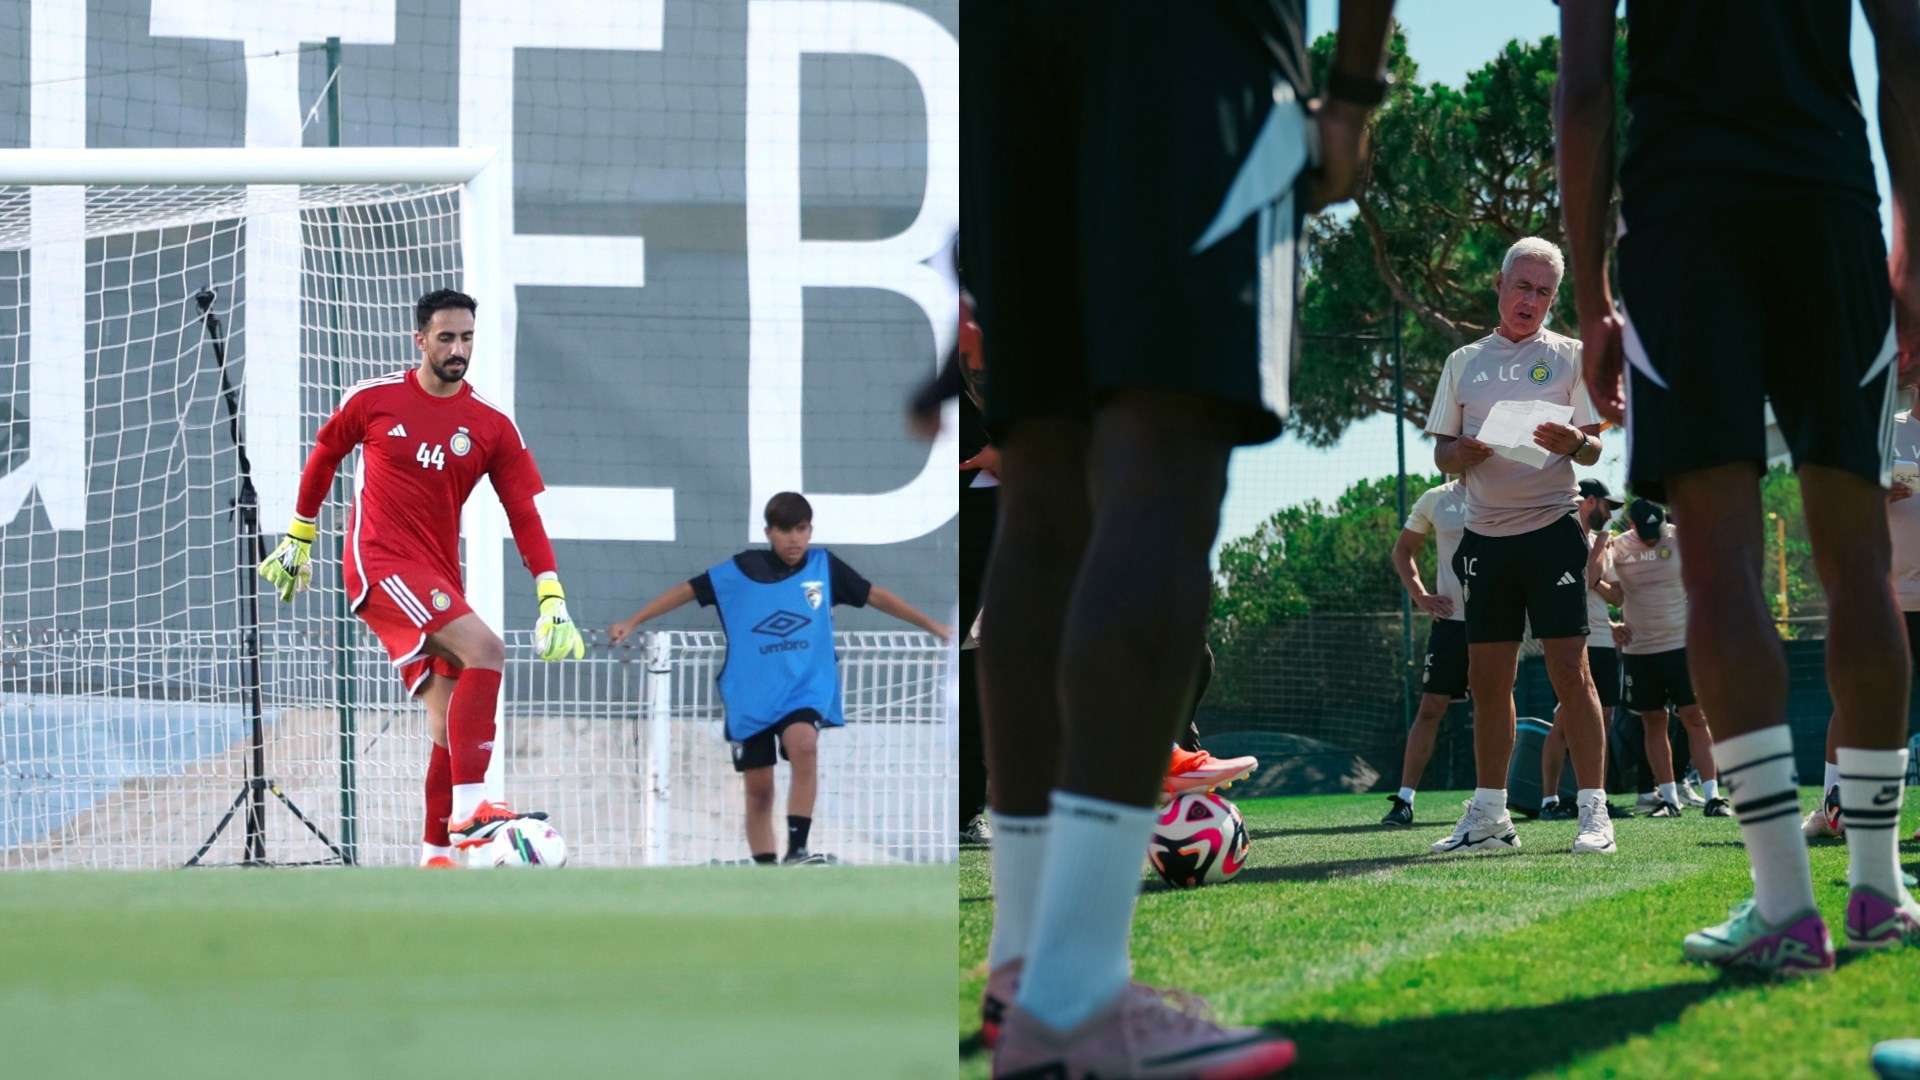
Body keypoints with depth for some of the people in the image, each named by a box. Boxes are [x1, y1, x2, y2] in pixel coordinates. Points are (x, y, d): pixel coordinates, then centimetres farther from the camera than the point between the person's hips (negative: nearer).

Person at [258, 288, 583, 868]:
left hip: (439, 578, 5)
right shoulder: (373, 398, -2)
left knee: (454, 727, 3)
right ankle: (469, 810, -32)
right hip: (378, 564, -5)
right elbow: (323, 457, 14)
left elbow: (524, 515, 0)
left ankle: (437, 856, 16)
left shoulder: (492, 425, 3)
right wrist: (298, 540, 22)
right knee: (485, 649, -27)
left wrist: (553, 603, -9)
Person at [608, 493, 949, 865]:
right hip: (750, 696, 1)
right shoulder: (740, 570, -3)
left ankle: (797, 851, -30)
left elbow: (875, 596, 11)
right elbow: (687, 590, 2)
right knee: (758, 789, 3)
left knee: (803, 745, -31)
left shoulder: (824, 566, 2)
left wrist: (935, 627, 14)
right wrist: (632, 622, -1)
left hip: (805, 690, -1)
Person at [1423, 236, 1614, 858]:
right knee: (1487, 680, 5)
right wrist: (1471, 451, -8)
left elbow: (1593, 448, 1)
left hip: (1551, 526, -4)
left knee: (1570, 671, -10)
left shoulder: (1569, 356, 6)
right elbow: (1443, 453, 14)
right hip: (1485, 534, 4)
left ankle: (1594, 812, -10)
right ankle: (1488, 817, 11)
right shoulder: (1465, 362, 15)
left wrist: (1574, 443, -22)